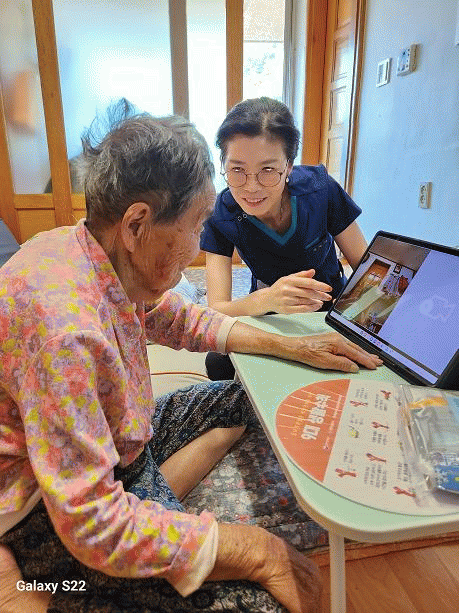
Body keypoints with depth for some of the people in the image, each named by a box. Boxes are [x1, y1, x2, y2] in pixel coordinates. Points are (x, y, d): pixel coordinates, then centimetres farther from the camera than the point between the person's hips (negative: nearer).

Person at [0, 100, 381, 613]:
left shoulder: (108, 258, -8)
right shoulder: (64, 325, -36)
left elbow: (183, 321, 8)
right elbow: (93, 527, -32)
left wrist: (292, 348, 3)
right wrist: (254, 551, -24)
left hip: (108, 440, 9)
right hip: (42, 508, -8)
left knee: (238, 400, 12)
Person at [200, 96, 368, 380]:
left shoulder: (320, 189, -20)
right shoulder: (222, 216, -21)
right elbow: (215, 311, -26)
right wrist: (266, 299, -48)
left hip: (333, 307, 1)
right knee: (218, 363, -24)